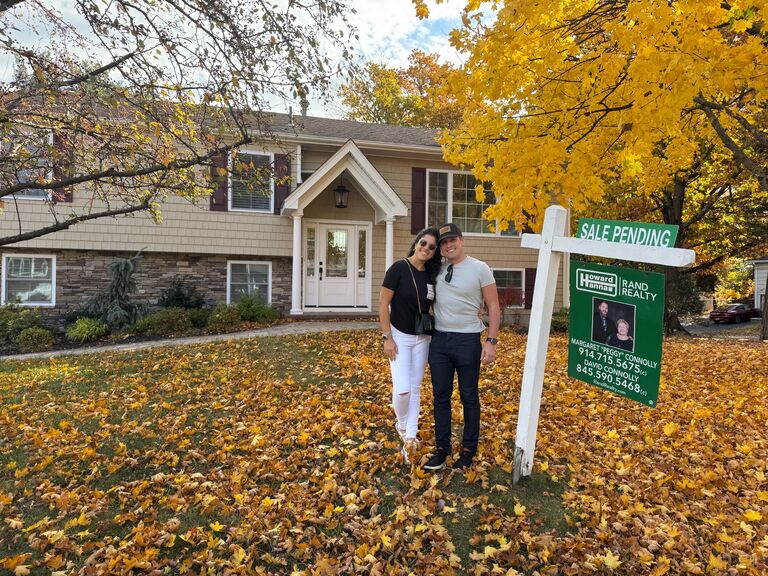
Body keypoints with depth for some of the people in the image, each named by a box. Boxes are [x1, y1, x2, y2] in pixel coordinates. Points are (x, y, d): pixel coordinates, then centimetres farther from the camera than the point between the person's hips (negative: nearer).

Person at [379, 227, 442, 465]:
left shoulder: (431, 274, 0)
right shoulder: (399, 268, -13)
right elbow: (383, 305, -12)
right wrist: (387, 337, -14)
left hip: (422, 338, 5)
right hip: (400, 336, -4)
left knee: (415, 389, 10)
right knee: (402, 389, -9)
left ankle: (410, 438, 22)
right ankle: (401, 424, 23)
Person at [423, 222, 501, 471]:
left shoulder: (480, 269, -6)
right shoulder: (436, 270, 4)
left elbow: (493, 307, -5)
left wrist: (491, 341, -10)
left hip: (467, 340, -3)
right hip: (439, 339, 4)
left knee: (469, 397, 9)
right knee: (441, 396, 10)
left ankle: (468, 450, 25)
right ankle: (441, 448, 24)